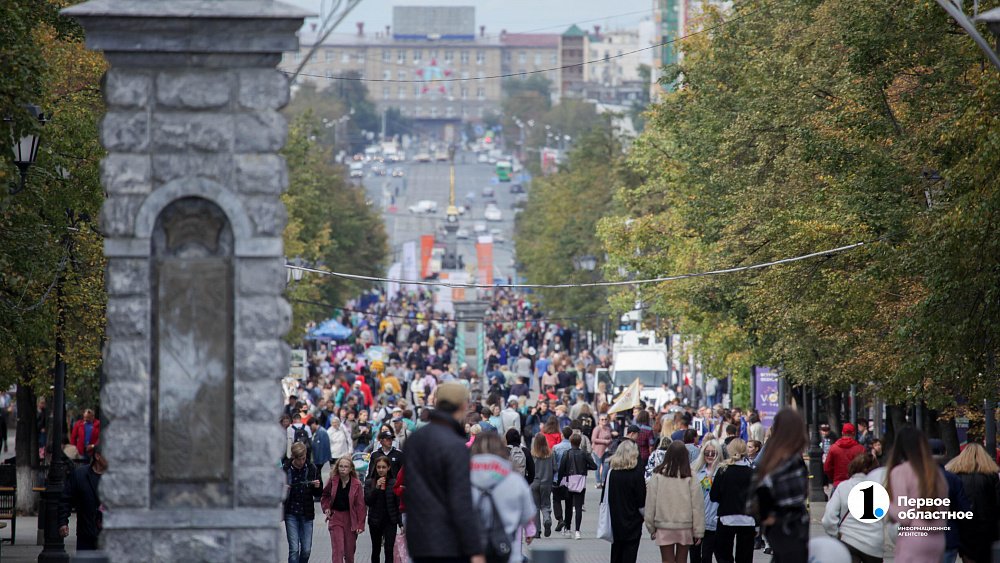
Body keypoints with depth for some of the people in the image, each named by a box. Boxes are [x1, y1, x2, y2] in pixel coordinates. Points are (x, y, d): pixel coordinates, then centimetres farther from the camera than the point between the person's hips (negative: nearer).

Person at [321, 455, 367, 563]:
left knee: (350, 551, 12)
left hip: (351, 519, 0)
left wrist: (360, 524, -9)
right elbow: (324, 496, 16)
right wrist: (326, 508, -1)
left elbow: (361, 505, -5)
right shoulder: (333, 481, -3)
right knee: (338, 550, -10)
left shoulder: (356, 484, -8)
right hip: (335, 518, 0)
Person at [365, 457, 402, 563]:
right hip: (375, 521, 2)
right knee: (376, 550, 15)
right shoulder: (369, 482, 0)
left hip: (390, 521, -2)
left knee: (389, 550, -11)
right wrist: (376, 487, -20)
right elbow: (367, 501, -9)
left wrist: (400, 522, -2)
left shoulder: (393, 483, -2)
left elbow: (398, 503, 0)